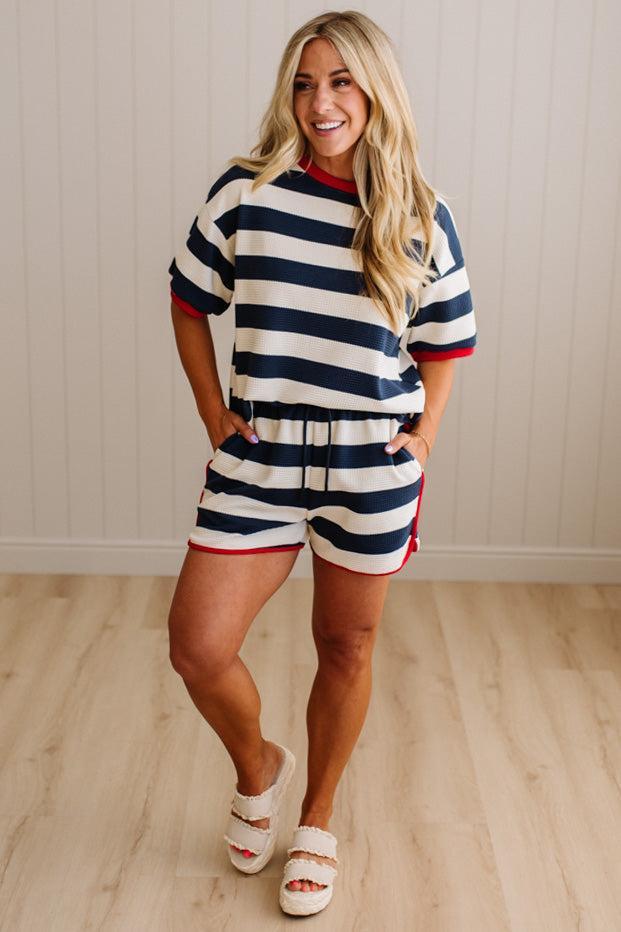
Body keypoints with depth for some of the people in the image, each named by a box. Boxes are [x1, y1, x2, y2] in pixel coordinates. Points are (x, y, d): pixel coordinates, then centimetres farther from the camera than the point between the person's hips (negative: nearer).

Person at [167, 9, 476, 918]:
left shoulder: (421, 216, -1)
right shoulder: (246, 191, -3)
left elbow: (442, 342, 8)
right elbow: (189, 302, 7)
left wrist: (423, 436, -2)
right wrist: (214, 414, 1)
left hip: (373, 466, 0)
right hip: (257, 460, 0)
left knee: (347, 650, 12)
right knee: (197, 649, -3)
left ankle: (318, 822, 36)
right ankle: (257, 767, 31)